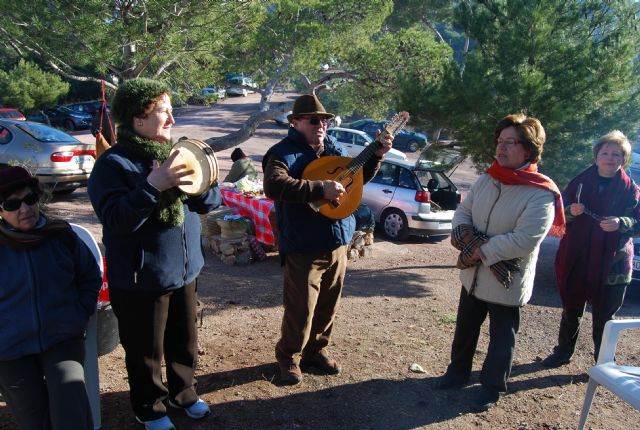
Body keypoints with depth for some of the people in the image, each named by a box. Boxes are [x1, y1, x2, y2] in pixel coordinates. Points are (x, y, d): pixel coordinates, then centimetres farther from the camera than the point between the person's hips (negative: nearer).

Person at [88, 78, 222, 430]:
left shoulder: (175, 154, 4)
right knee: (146, 351, 12)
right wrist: (152, 186, -36)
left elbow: (210, 202, 2)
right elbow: (116, 220, -26)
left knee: (185, 341, 20)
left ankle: (183, 393, 44)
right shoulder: (114, 163, -14)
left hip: (184, 271, 6)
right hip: (140, 279, -5)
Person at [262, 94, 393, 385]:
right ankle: (289, 358, 23)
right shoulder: (284, 152, -11)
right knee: (301, 309, 1)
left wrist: (377, 155, 8)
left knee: (328, 306, 18)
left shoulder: (334, 149, 12)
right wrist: (321, 189, -30)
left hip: (338, 243, 7)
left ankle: (316, 350, 37)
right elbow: (274, 185, -30)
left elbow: (359, 176, 24)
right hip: (304, 248, -7)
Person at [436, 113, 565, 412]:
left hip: (507, 282, -6)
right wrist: (467, 239, -15)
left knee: (501, 338, 13)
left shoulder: (541, 194, -20)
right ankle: (458, 372, 42)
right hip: (472, 274, 6)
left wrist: (482, 251, -22)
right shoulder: (486, 180, 2)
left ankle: (492, 387, 33)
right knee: (465, 328, 21)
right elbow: (463, 211, 5)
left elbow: (524, 240, -27)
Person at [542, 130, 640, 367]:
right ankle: (563, 352, 33)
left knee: (603, 316, 8)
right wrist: (571, 212, -16)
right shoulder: (581, 182, 2)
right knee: (571, 310, 16)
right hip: (576, 259, 2)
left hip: (611, 263, -2)